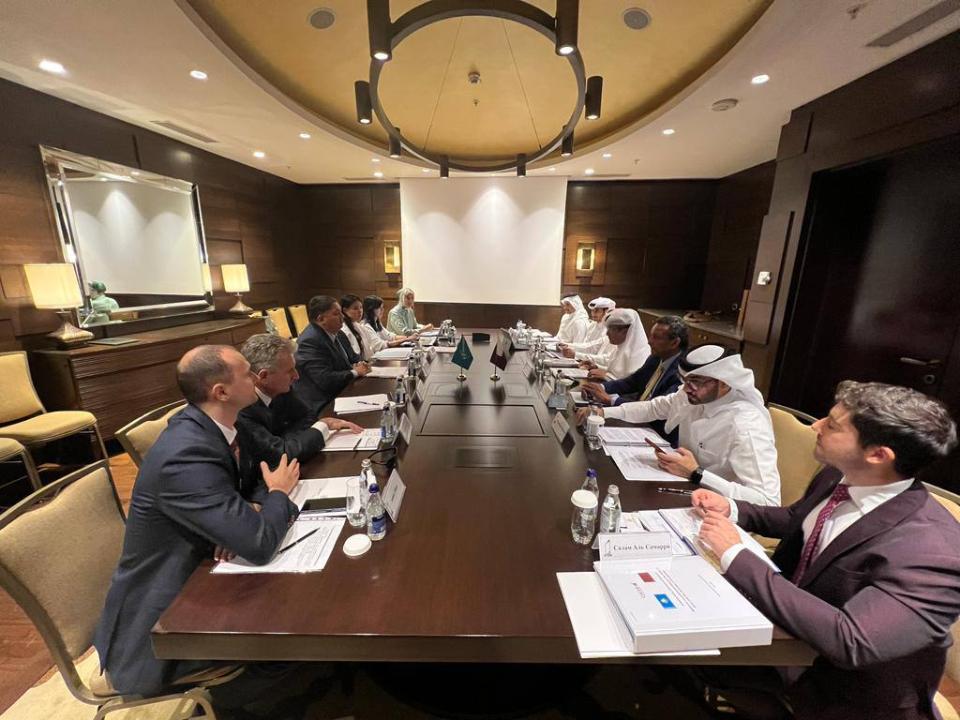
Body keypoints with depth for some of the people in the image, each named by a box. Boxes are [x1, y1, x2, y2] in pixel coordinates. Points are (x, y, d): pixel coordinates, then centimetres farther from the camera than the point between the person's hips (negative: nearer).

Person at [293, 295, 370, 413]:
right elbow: (326, 380, -26)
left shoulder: (335, 333, 5)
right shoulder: (310, 341, -20)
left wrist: (358, 364, -6)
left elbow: (353, 357, 16)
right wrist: (355, 372, -15)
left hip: (342, 392, 8)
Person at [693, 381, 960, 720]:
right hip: (784, 629, 6)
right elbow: (795, 520, 10)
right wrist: (730, 510, -7)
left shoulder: (931, 551, -32)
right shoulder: (838, 477, -9)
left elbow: (850, 640, -37)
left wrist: (735, 555, -34)